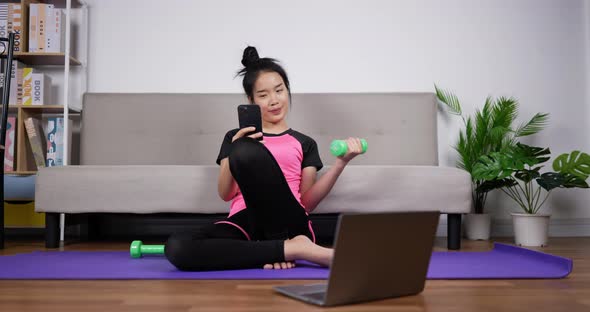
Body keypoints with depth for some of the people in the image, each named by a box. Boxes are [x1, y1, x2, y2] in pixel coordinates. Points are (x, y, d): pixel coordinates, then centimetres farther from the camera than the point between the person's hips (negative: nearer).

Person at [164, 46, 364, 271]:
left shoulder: (304, 143, 19)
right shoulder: (235, 138, 21)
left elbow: (307, 202, 9)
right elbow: (226, 194, 10)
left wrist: (340, 162, -2)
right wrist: (234, 152, -7)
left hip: (287, 224, -2)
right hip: (245, 225, 2)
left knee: (247, 151, -28)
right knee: (176, 248, -33)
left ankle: (281, 245, -18)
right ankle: (291, 249, -27)